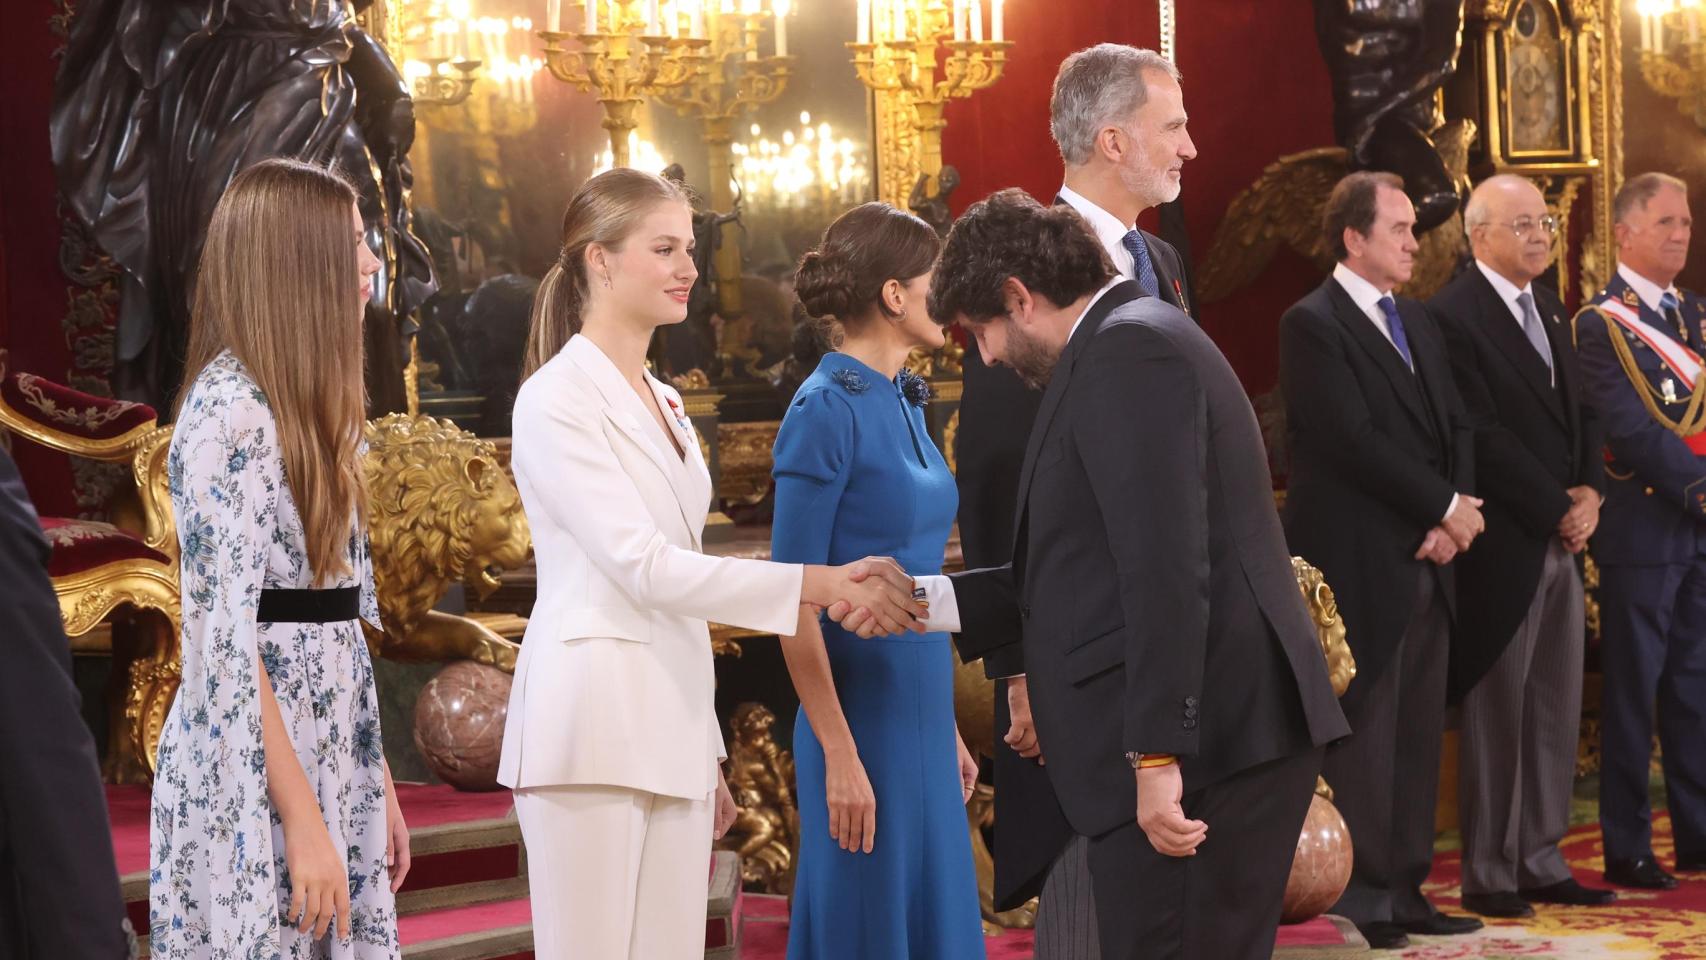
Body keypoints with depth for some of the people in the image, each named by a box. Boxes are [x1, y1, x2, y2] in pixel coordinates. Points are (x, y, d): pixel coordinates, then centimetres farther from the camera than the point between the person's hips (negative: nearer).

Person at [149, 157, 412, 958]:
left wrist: (376, 783, 13)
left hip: (329, 764, 9)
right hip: (255, 782, -9)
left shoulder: (310, 410, 13)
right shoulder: (230, 410, -14)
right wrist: (304, 822, -20)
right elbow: (223, 637, -19)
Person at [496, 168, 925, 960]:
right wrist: (818, 584, -19)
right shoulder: (557, 398, -7)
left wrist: (705, 755, 17)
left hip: (672, 728, 8)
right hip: (593, 728, -8)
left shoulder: (663, 404, 17)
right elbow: (642, 566, -16)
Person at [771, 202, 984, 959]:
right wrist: (840, 755, -18)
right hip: (862, 720, -8)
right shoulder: (826, 409, -15)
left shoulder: (903, 402, 11)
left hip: (920, 719, 8)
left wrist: (945, 727, 18)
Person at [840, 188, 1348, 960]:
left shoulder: (1129, 349, -11)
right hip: (1225, 737, 10)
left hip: (1199, 741, -10)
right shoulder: (1133, 346, 20)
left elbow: (1167, 568, -20)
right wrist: (925, 601, 19)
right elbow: (1098, 569, 20)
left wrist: (1157, 756, -23)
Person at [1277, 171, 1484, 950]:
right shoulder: (1312, 324, -9)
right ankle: (1362, 898, 6)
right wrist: (1447, 506, -12)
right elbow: (1356, 441, -17)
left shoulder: (1415, 321, 17)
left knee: (1417, 739, 9)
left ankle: (1403, 889, 16)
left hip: (1425, 561, 8)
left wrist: (1453, 518, -4)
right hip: (1360, 565, -8)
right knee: (1364, 735, -1)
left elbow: (1454, 426, 13)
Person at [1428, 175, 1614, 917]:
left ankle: (1540, 862, 18)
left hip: (1561, 540, 8)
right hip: (1504, 544, -8)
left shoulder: (1548, 307, 15)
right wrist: (1558, 510, -12)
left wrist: (1589, 492, -1)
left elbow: (1579, 412, 16)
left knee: (1555, 712, 10)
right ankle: (1488, 875, 9)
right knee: (1497, 713, 0)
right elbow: (1484, 436, -17)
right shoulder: (1452, 316, -13)